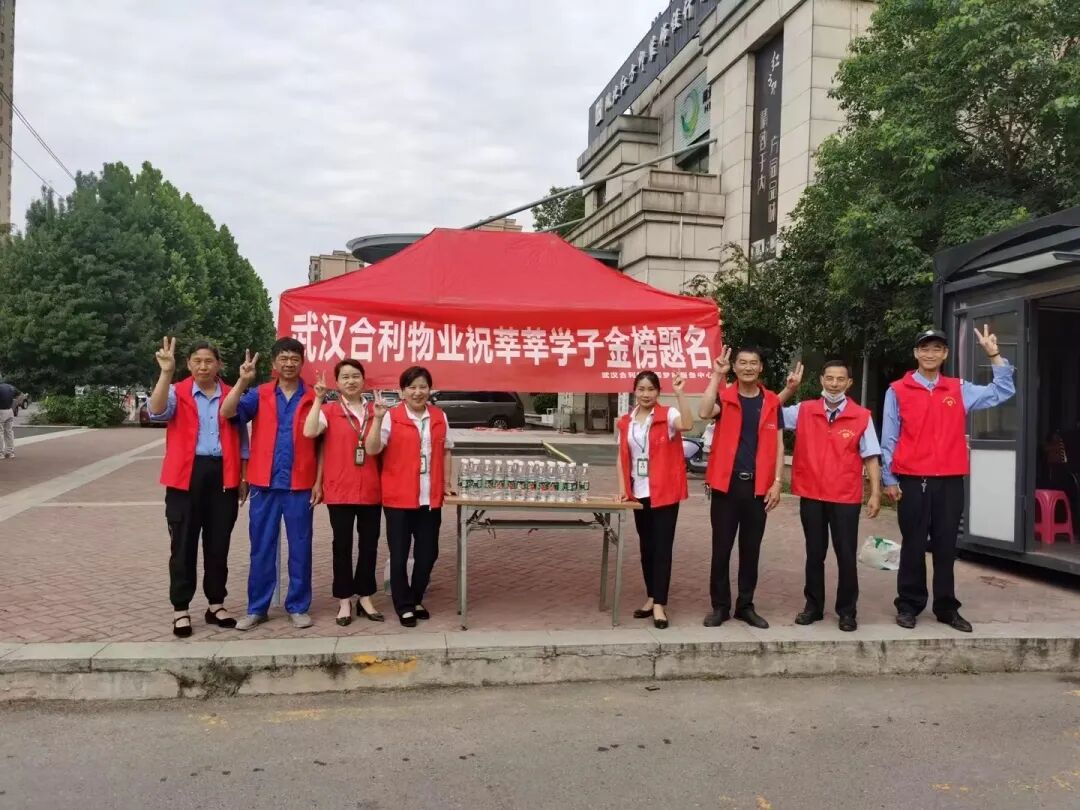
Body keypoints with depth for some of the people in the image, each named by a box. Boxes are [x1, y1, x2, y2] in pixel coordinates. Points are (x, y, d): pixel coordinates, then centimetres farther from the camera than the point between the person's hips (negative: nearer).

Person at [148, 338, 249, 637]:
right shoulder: (177, 393, 2)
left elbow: (241, 440, 12)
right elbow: (156, 412, -20)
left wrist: (244, 477, 9)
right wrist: (166, 372, -28)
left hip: (223, 476, 2)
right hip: (186, 476, -2)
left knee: (218, 544, 10)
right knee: (183, 544, 3)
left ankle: (216, 604, 22)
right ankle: (180, 610, 12)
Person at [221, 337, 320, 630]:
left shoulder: (313, 399, 2)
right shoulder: (259, 395, 4)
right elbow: (227, 412, -12)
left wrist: (318, 482, -1)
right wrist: (242, 381, -24)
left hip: (300, 485, -1)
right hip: (264, 484, 1)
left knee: (300, 547, 6)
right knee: (261, 548, 8)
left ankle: (298, 606, 18)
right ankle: (257, 608, 18)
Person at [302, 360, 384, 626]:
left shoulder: (375, 411, 9)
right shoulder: (329, 411, -1)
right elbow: (309, 432, -21)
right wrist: (318, 398, -21)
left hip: (371, 489, 3)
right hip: (339, 490, -3)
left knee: (369, 544, 9)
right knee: (343, 545, 5)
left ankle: (365, 597, 22)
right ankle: (344, 601, 16)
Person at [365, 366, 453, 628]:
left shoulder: (439, 417, 8)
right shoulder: (391, 416, -6)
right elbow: (372, 449, -14)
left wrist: (446, 483, 11)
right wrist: (378, 419, -26)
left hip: (431, 498, 4)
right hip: (399, 497, -4)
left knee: (428, 553, 10)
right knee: (399, 555, 4)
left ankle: (416, 600, 30)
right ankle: (404, 606, 19)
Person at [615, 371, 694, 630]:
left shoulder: (667, 415, -6)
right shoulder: (625, 422, 9)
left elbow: (687, 424, -27)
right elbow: (622, 456, 10)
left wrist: (679, 394, -31)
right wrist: (622, 487, 1)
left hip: (664, 492, -5)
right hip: (639, 493, 5)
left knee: (662, 546, -4)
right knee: (646, 546, 12)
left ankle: (660, 604, -2)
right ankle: (651, 597, 23)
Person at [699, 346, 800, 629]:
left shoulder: (772, 401, 6)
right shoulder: (725, 396, 0)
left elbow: (778, 445, 6)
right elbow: (704, 413, -23)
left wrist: (777, 482, -2)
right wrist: (716, 375, -21)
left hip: (758, 485, 2)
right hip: (726, 483, -2)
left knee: (751, 548, 9)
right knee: (721, 547, 3)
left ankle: (745, 605, 21)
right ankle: (720, 606, 14)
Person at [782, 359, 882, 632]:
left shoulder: (862, 416, -2)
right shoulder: (803, 411, 2)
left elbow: (871, 458, -1)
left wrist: (876, 493, -6)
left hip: (846, 498, -1)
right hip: (811, 495, 2)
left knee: (847, 555, 4)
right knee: (814, 554, 12)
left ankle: (847, 611, 18)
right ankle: (813, 606, 25)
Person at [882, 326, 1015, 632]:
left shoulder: (959, 389, 10)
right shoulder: (897, 391, 1)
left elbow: (1003, 391, 10)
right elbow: (889, 439, 0)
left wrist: (994, 354, 3)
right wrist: (889, 480, -3)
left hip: (950, 481, 3)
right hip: (911, 481, -2)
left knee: (946, 547, 9)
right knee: (913, 546, 5)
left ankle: (946, 607, 19)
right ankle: (909, 605, 15)